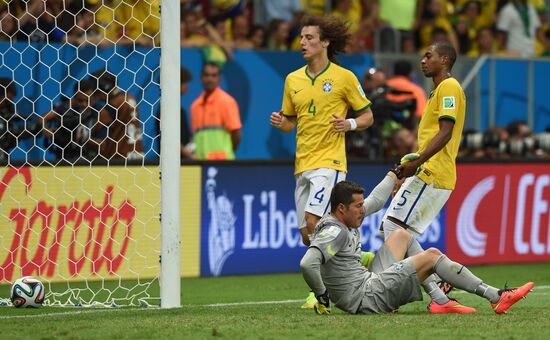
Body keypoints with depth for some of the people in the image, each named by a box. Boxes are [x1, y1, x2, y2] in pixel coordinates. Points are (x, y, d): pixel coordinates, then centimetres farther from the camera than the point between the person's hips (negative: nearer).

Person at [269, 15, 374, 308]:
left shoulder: (344, 77, -2)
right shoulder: (293, 80, 12)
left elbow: (367, 116, 5)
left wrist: (350, 124, -15)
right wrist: (279, 122, -3)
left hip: (329, 162, -6)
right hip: (302, 164, 6)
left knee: (313, 222, -19)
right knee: (307, 235, 5)